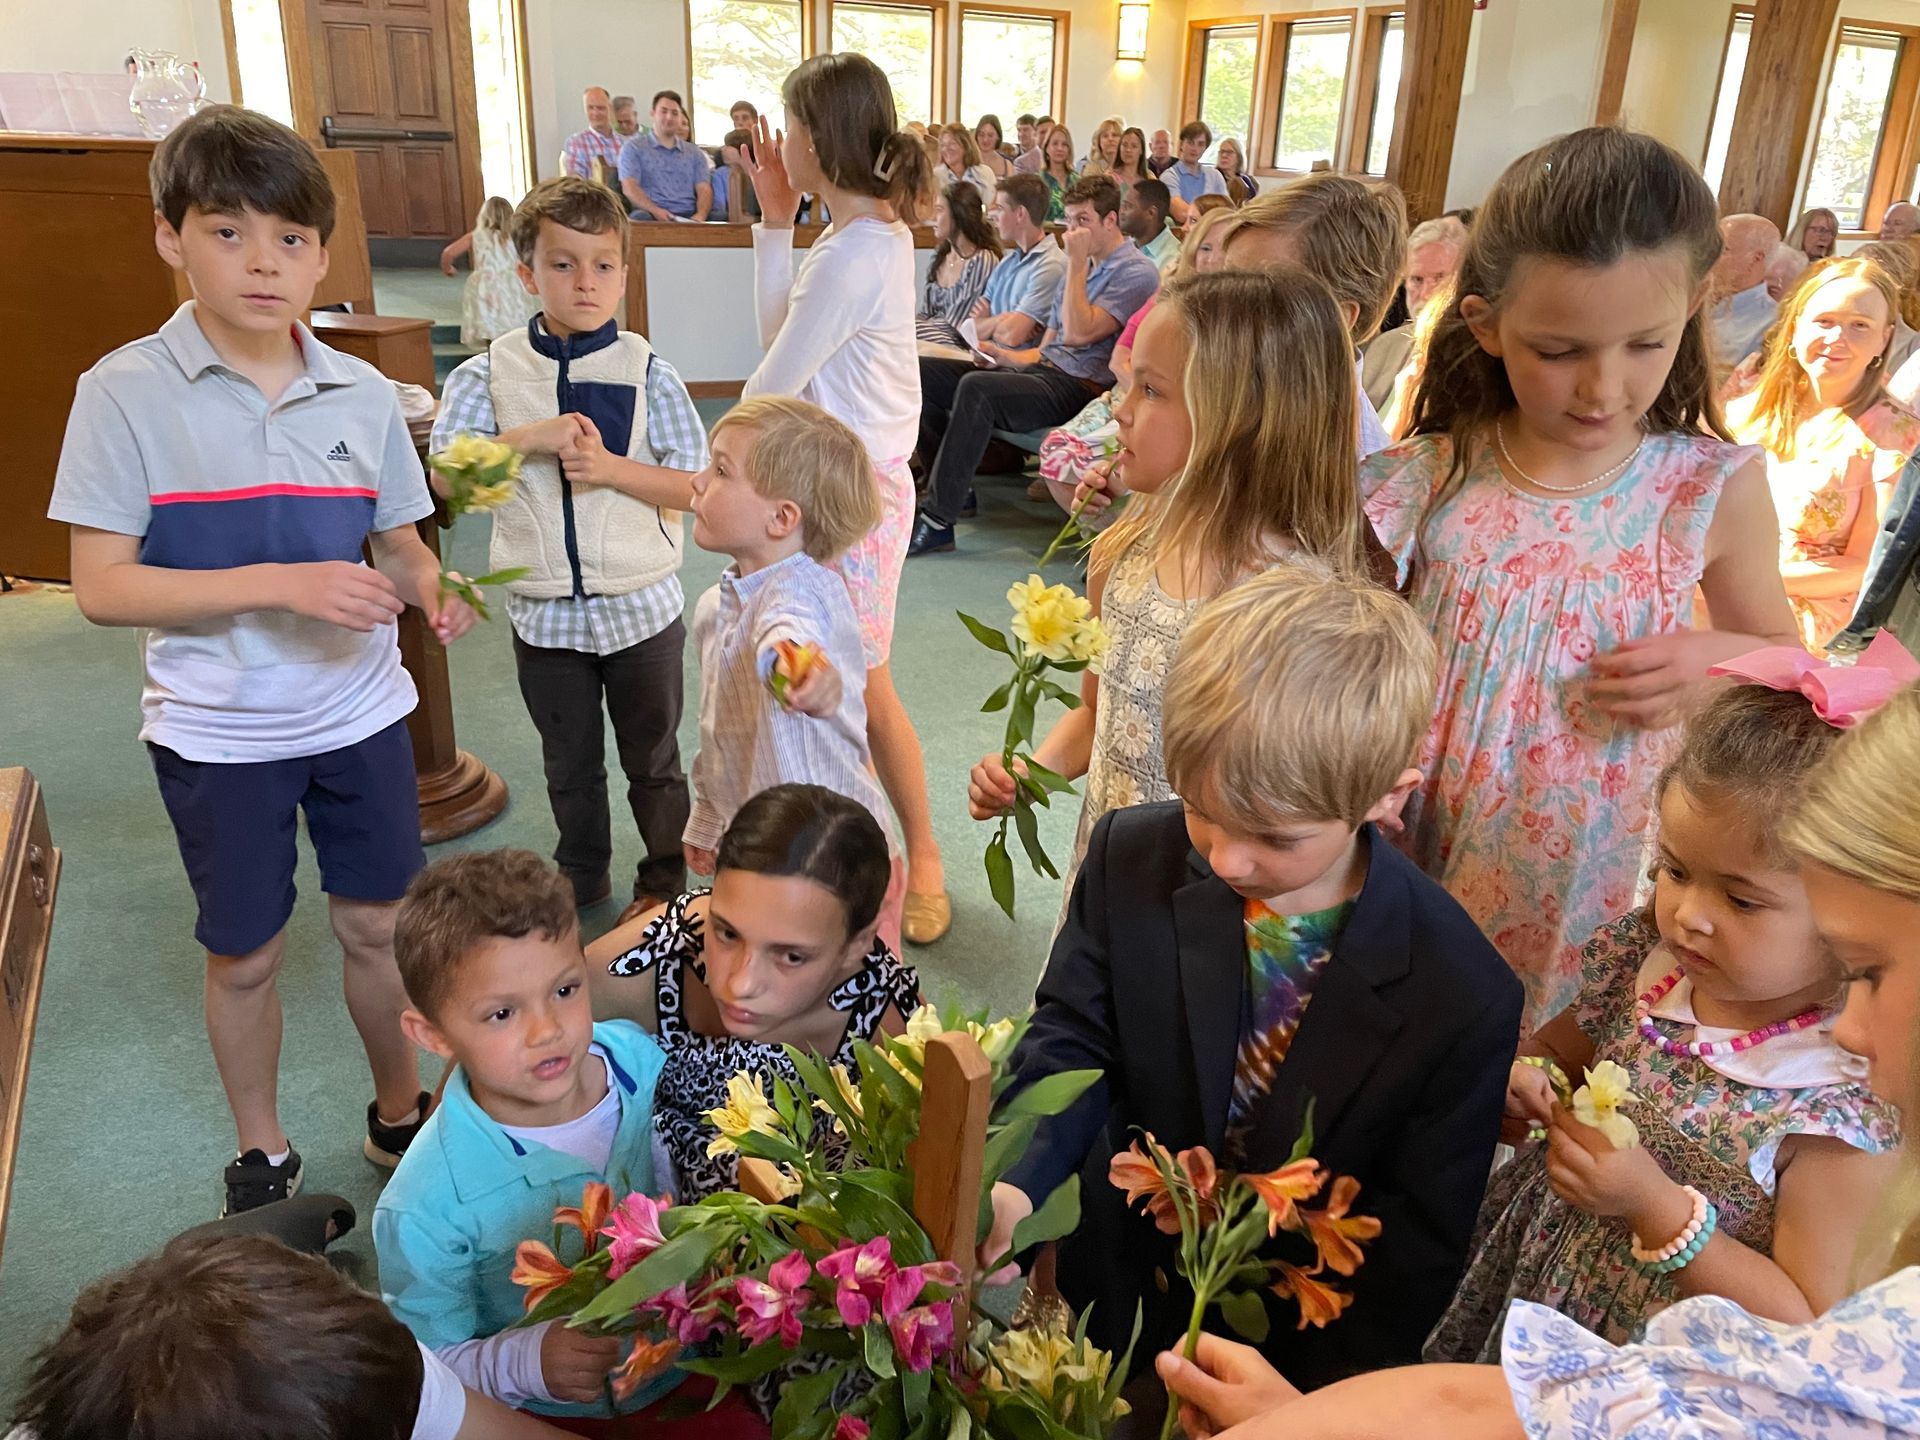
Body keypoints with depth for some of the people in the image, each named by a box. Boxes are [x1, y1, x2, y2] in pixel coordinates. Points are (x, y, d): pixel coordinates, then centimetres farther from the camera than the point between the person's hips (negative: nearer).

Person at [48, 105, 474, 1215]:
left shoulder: (363, 395, -1)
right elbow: (103, 586, -14)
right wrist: (282, 586, -25)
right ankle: (264, 1157, 35)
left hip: (360, 713, 3)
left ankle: (402, 1115, 36)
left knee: (379, 924, 13)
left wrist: (434, 592, -14)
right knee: (246, 955, 12)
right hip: (217, 734, -2)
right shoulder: (129, 392, -11)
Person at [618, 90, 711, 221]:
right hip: (653, 215, -3)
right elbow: (629, 187, -1)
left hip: (688, 216, 3)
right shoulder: (634, 148, 12)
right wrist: (655, 210, -20)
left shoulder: (695, 153, 22)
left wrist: (700, 214, -15)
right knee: (641, 217, -39)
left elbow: (704, 189, 10)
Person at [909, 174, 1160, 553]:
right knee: (927, 375, -6)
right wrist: (1005, 356, 2)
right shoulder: (1084, 268, 23)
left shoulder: (1136, 273, -5)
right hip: (1042, 369, 9)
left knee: (976, 387, -32)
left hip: (1078, 387, -9)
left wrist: (1077, 263, -9)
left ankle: (937, 522, -30)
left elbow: (1078, 333, -17)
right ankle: (947, 490, -2)